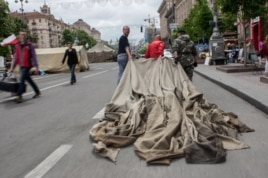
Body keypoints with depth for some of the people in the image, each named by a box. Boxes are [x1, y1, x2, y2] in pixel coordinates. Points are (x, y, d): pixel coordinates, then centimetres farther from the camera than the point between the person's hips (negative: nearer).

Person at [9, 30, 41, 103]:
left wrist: (36, 67, -12)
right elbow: (16, 57, 13)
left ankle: (18, 96, -7)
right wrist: (12, 67, 10)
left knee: (22, 79, -11)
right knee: (28, 79, 13)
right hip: (21, 66, 6)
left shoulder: (30, 45, -5)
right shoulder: (17, 46, 10)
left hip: (27, 65, -6)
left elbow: (34, 56, -8)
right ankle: (37, 92, 28)